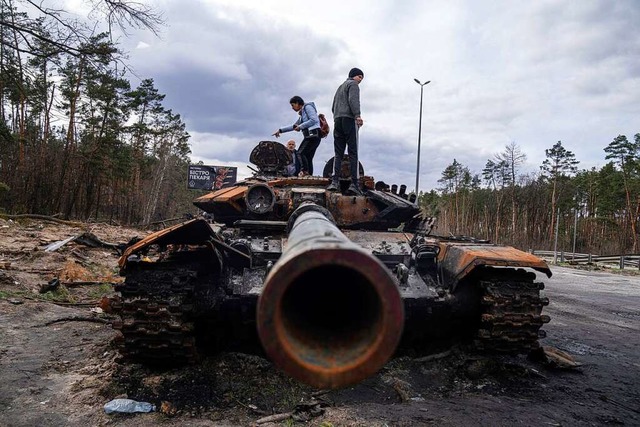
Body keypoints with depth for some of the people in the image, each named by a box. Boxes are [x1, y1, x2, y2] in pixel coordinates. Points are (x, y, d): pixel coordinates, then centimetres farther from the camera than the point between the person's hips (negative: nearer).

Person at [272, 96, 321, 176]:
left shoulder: (308, 107, 3)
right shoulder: (302, 114, 29)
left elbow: (314, 120, -12)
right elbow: (294, 126, 36)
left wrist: (300, 127, -8)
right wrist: (280, 130, 32)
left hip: (313, 135, -9)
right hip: (309, 136, 9)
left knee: (300, 153, -20)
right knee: (308, 158, 0)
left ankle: (305, 172, -23)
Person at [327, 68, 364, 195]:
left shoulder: (340, 87, 31)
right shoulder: (353, 84, 7)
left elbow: (333, 107, 24)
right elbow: (353, 100, -12)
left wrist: (337, 117, 18)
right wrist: (357, 115, -20)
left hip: (337, 120, 7)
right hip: (349, 119, -7)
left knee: (338, 153, 1)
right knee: (353, 152, -9)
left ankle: (335, 181, -12)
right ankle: (354, 184, -15)